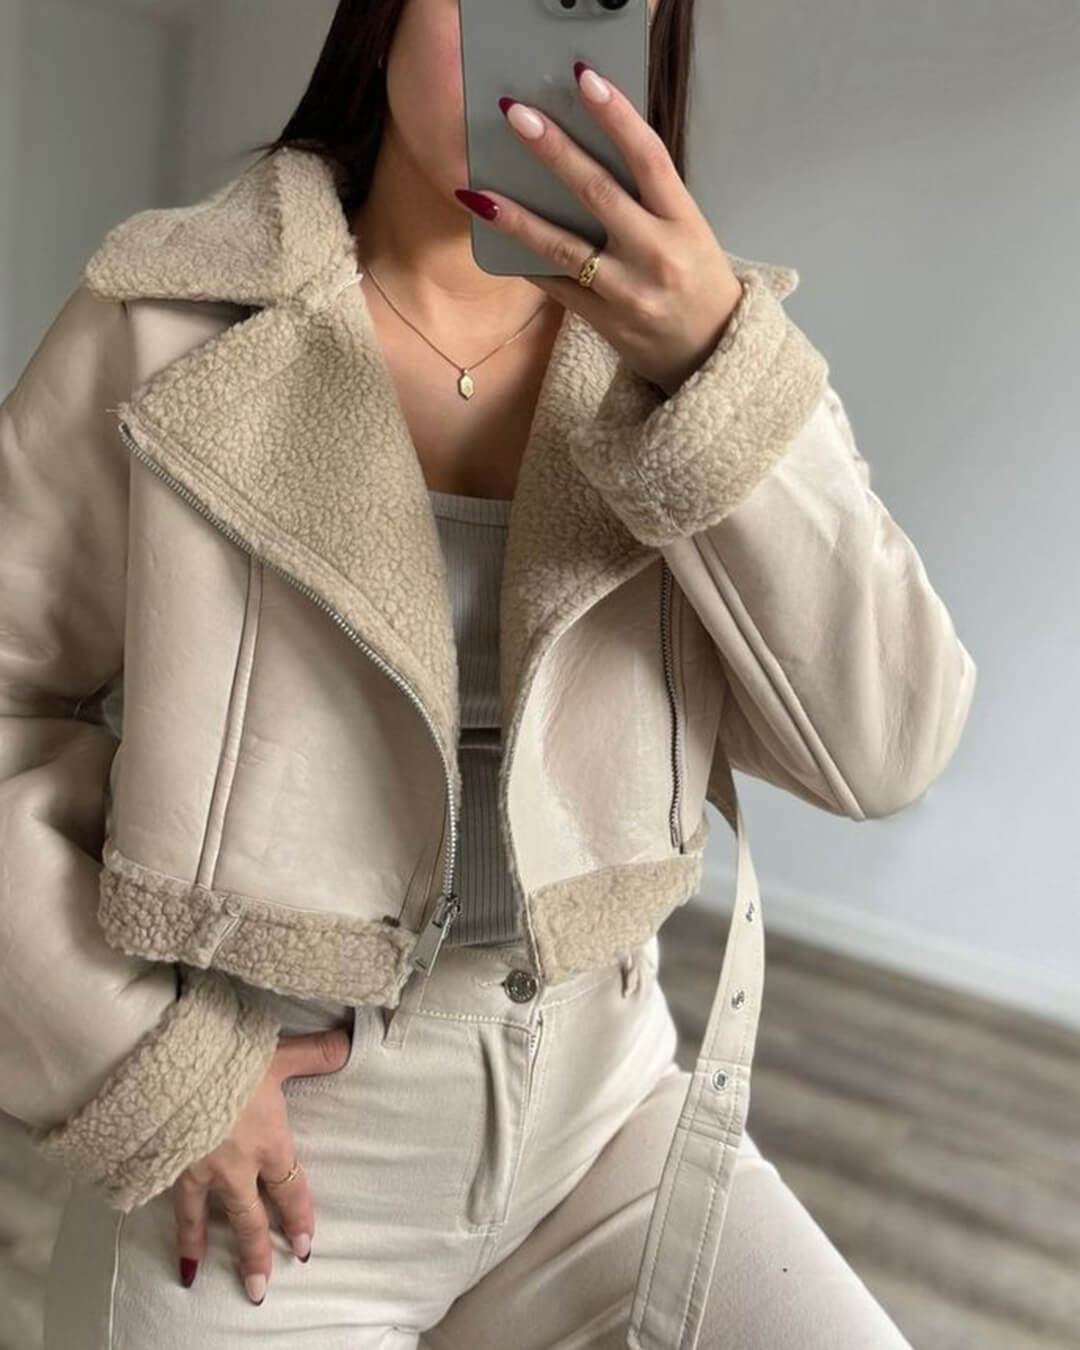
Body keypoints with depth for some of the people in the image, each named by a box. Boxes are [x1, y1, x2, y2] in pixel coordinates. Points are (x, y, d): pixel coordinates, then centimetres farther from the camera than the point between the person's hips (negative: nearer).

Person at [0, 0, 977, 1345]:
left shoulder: (690, 339, -2)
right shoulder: (174, 316, -8)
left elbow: (883, 746, -11)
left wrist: (721, 367, -22)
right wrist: (148, 1068, -10)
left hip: (604, 1124, 2)